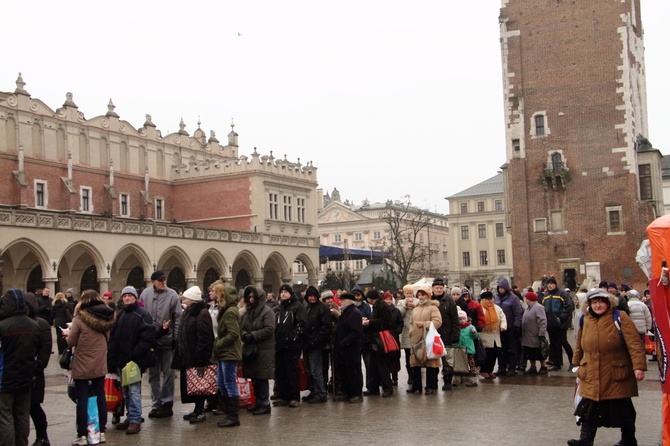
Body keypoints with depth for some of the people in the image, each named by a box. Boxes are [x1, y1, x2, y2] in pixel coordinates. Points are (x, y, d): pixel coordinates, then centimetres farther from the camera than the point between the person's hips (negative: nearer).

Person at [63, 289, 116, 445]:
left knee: (82, 399, 3)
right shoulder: (106, 317, 0)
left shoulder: (80, 318, -15)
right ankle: (102, 431, 18)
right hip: (100, 365, 5)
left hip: (82, 366, -5)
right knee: (100, 396, 12)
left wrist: (68, 334, 10)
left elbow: (71, 342, -8)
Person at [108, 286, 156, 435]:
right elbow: (113, 335, 19)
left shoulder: (142, 314, -8)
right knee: (125, 391, 13)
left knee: (134, 390, -7)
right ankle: (130, 417, 24)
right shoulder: (120, 314, 15)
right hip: (120, 359, 7)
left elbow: (148, 337, -15)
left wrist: (134, 354, -18)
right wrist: (113, 355, 7)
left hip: (134, 360, -7)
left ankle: (135, 420, 0)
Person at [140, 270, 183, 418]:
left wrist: (175, 338, -10)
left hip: (167, 341, -3)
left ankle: (166, 403, 16)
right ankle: (156, 404, 21)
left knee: (168, 373, 6)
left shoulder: (172, 295, -7)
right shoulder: (145, 293, 0)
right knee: (153, 374, 11)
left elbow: (178, 318, -7)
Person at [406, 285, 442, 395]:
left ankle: (430, 387, 5)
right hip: (415, 340, 7)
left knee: (430, 363, -3)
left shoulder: (433, 308, -5)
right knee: (415, 363, 9)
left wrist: (424, 324, -16)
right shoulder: (415, 309, 18)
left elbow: (438, 322, -16)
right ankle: (416, 386, 18)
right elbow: (411, 323, 25)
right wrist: (411, 331, 8)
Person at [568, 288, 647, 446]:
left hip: (617, 375, -3)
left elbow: (634, 343, -15)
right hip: (592, 375, 4)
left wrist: (639, 366, -23)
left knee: (623, 408, 10)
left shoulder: (619, 317, -9)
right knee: (590, 407, -1)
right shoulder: (585, 320, 6)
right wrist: (577, 364, 23)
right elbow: (580, 346, 18)